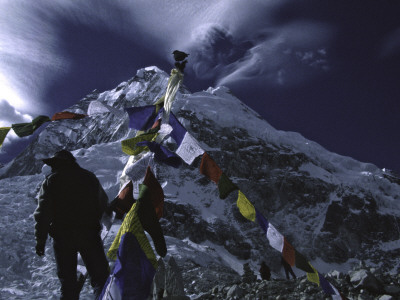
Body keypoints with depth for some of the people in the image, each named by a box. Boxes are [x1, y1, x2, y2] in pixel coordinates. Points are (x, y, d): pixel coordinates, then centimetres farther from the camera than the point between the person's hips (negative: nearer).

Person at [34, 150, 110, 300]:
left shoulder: (50, 181, 2)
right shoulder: (89, 177, 8)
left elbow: (43, 213, -4)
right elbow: (103, 204, 14)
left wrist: (40, 240, 0)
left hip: (62, 236, 0)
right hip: (89, 234, 1)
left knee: (67, 278, 10)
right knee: (100, 275, 3)